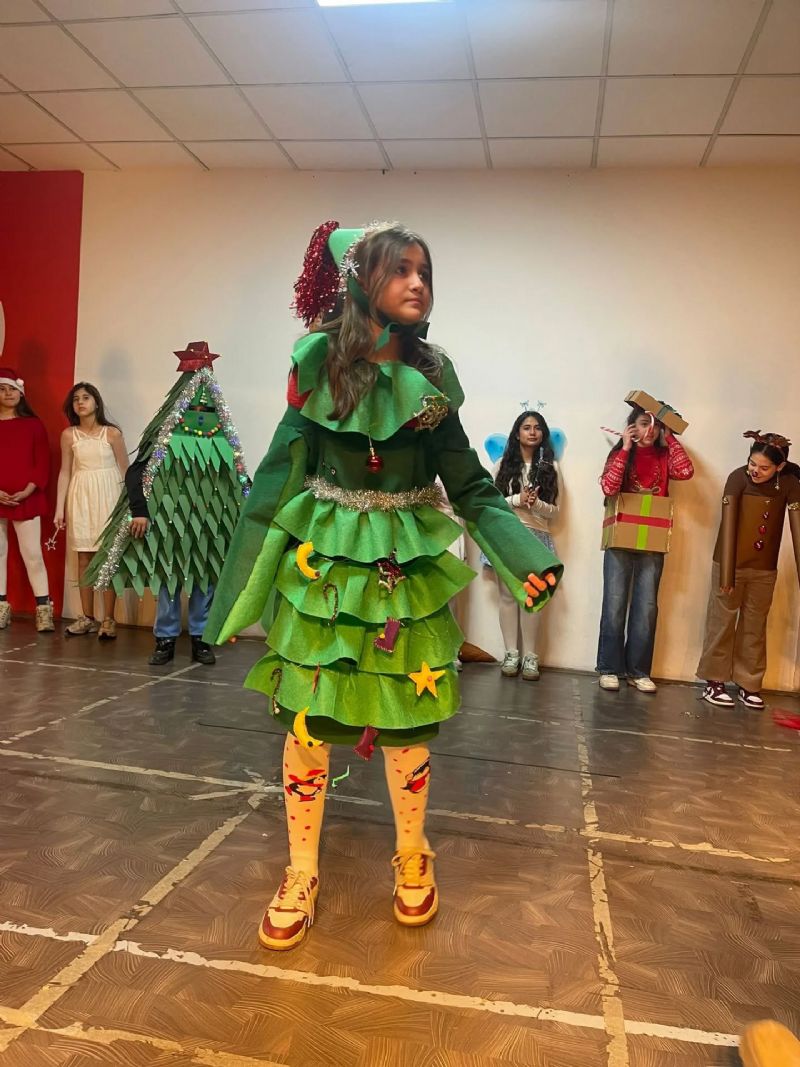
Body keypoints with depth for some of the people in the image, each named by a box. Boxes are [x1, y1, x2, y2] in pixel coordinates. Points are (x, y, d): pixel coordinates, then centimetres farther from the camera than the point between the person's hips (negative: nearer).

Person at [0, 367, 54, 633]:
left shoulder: (33, 424, 4)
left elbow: (43, 463, 1)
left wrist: (28, 490, -12)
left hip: (27, 499, -2)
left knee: (32, 554, -4)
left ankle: (44, 609, -4)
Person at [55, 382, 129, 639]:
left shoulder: (112, 433, -3)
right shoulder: (68, 435, 4)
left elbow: (124, 470, 1)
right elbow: (65, 472, 6)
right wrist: (59, 507, 1)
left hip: (107, 496, -3)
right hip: (80, 497, 3)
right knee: (84, 558, 6)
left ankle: (108, 619, 2)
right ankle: (87, 617, 14)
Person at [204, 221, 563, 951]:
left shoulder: (431, 377, 1)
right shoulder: (319, 362, -4)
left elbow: (472, 489, 4)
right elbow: (281, 475, -1)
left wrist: (529, 558, -9)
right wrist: (243, 582, -1)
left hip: (406, 564, 1)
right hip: (321, 559, -1)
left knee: (407, 718, 9)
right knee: (306, 716, 5)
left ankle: (413, 862, 35)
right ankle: (301, 875, 27)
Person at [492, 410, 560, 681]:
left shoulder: (549, 467, 10)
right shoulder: (503, 464, 8)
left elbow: (554, 510, 6)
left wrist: (537, 504, -14)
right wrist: (517, 499, -11)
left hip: (536, 537, 0)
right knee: (508, 595, -3)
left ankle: (530, 656, 1)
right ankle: (511, 653, 4)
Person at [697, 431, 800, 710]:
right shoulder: (738, 478, -16)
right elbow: (728, 526, -19)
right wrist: (726, 574, -22)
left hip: (764, 570, 3)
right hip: (730, 563, -3)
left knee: (755, 626, 12)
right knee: (722, 622, 6)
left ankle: (749, 684, 23)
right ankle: (714, 682, 15)